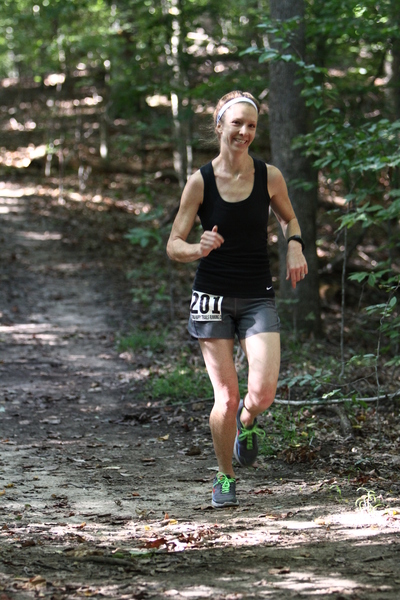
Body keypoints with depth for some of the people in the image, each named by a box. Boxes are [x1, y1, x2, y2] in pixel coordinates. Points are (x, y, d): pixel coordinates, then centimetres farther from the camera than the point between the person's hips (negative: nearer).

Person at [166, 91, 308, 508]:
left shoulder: (269, 177, -1)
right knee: (226, 398, -5)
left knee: (263, 392, -14)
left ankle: (247, 421, 24)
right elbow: (173, 246, -4)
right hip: (213, 297, -1)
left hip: (257, 298, 1)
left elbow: (288, 218, 19)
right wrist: (199, 249, -26)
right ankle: (224, 477, 19)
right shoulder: (200, 181, -6)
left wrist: (294, 245, -3)